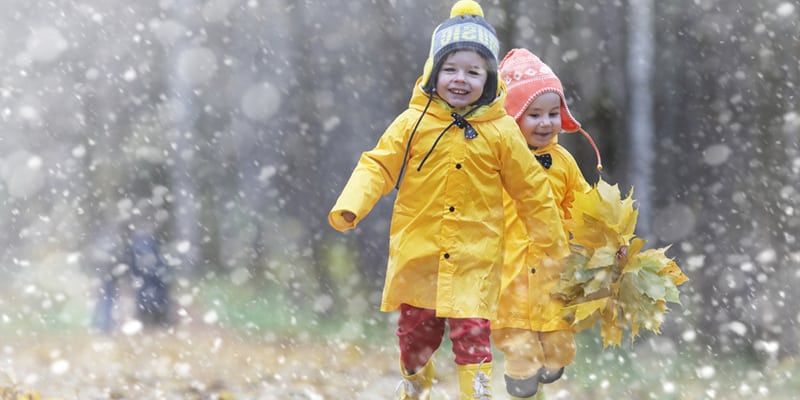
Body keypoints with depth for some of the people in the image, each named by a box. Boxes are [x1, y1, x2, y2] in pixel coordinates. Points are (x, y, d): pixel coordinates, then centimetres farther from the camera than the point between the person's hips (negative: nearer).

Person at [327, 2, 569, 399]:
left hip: (474, 258, -1)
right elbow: (378, 166, -2)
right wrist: (350, 206, -19)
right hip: (417, 253, 2)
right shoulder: (413, 122, -2)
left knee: (472, 333, -12)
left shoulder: (501, 131, -1)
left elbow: (531, 188, 6)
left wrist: (553, 244, 11)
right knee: (415, 332, 14)